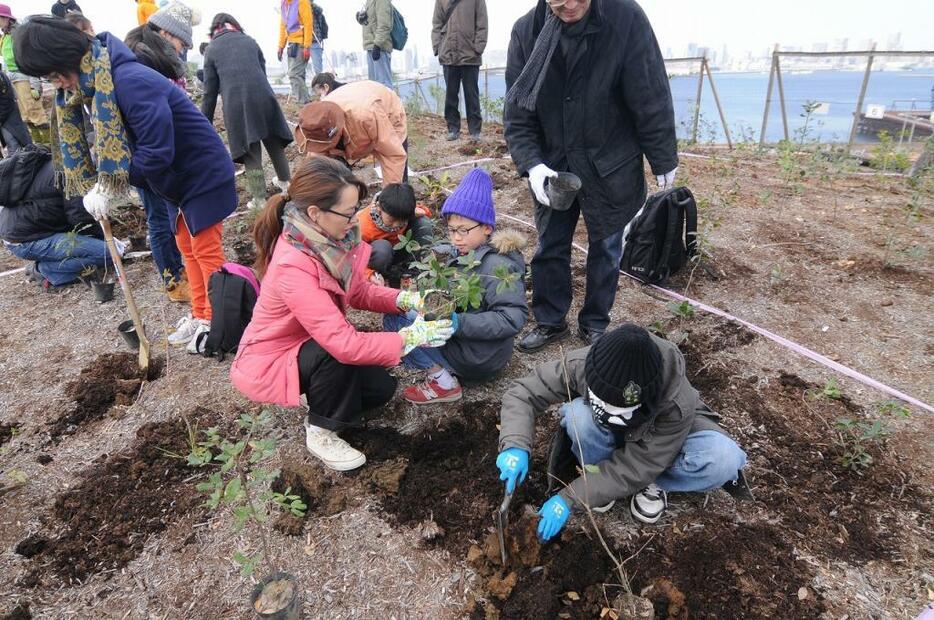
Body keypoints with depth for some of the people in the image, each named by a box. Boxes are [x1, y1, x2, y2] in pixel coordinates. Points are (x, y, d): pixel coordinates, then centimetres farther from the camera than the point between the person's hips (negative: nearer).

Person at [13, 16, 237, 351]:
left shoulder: (130, 81, -28)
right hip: (177, 179, 9)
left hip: (204, 174, -9)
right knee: (187, 248, 14)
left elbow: (156, 151, -30)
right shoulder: (95, 84, 2)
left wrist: (108, 187, -22)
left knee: (206, 250, -1)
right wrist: (98, 187, -8)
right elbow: (117, 146, 7)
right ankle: (200, 315, 27)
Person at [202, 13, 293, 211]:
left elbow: (210, 91, 11)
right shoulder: (250, 41, 19)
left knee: (250, 152, 3)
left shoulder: (212, 50, 13)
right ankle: (285, 181, 33)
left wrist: (205, 124, 16)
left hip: (236, 106, -2)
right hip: (263, 98, 2)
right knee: (275, 143, 19)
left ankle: (259, 198, 1)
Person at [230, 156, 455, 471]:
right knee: (337, 353, -34)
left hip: (312, 344, 7)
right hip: (269, 361, -7)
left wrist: (405, 299, -19)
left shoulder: (326, 238, -14)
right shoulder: (293, 267, -38)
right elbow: (345, 343, -41)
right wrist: (413, 337, -35)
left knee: (380, 388, -4)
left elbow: (360, 292, -2)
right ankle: (321, 432, -9)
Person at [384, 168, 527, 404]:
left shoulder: (497, 265, -21)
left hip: (481, 357, -10)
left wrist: (460, 323, -32)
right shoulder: (461, 254, 4)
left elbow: (514, 318, -28)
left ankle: (443, 382, -10)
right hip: (461, 339, 10)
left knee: (395, 320, -14)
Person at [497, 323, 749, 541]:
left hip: (662, 440, 0)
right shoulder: (580, 365, -35)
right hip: (613, 441, 1)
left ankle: (651, 482, -4)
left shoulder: (678, 404, -39)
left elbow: (633, 469, -32)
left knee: (723, 459, -32)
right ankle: (601, 475, -5)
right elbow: (523, 393, -25)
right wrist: (515, 446, -43)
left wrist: (569, 499, -33)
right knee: (578, 415, -35)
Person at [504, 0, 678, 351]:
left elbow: (652, 98, -12)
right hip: (552, 169, 2)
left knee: (605, 249, 11)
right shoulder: (527, 30, -9)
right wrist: (531, 164, -20)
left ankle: (595, 324, 31)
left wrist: (663, 161, -6)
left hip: (611, 168, -2)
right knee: (550, 247, 12)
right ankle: (550, 322, 31)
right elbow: (517, 111, -7)